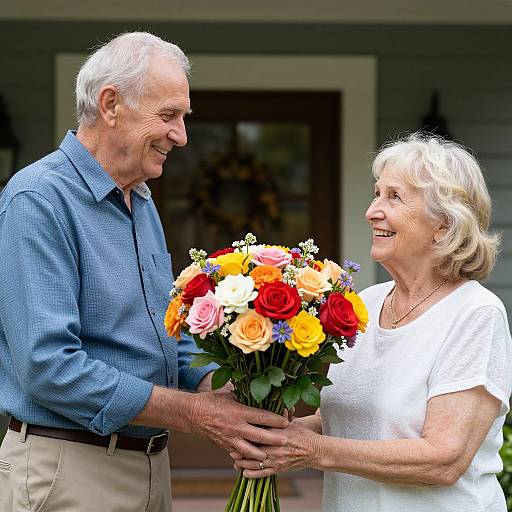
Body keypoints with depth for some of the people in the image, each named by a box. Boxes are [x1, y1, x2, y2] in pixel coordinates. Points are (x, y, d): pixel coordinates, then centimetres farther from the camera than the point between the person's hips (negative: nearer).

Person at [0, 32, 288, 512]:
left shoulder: (143, 204, 12)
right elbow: (48, 365, -25)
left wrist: (214, 387, -4)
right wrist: (195, 413, -21)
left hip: (151, 465, 8)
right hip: (69, 468, -8)